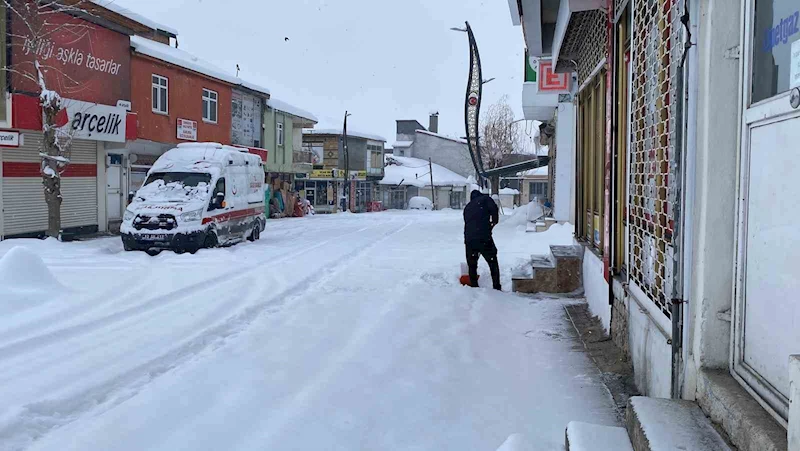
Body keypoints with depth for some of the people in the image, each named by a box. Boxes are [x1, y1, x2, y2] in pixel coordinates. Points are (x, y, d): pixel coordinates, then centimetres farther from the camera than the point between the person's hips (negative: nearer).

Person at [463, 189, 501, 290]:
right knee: (493, 264, 10)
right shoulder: (485, 199, 10)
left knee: (472, 266, 16)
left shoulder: (467, 207, 25)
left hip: (469, 239, 4)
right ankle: (497, 288, 10)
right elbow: (494, 208, -10)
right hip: (484, 238, -4)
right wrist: (495, 221, 4)